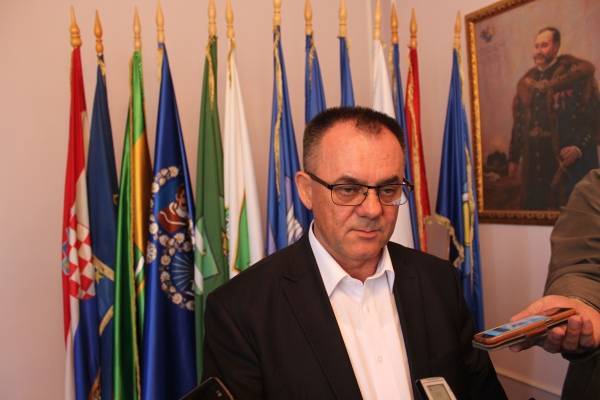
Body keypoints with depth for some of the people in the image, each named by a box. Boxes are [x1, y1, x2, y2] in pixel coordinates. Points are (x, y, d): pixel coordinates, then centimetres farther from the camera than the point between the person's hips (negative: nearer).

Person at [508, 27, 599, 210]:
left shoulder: (576, 72, -2)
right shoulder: (526, 81, 14)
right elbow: (519, 121, 16)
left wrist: (579, 147, -19)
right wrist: (514, 157, 15)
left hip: (568, 155, -4)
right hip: (534, 159, 4)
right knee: (536, 206, 6)